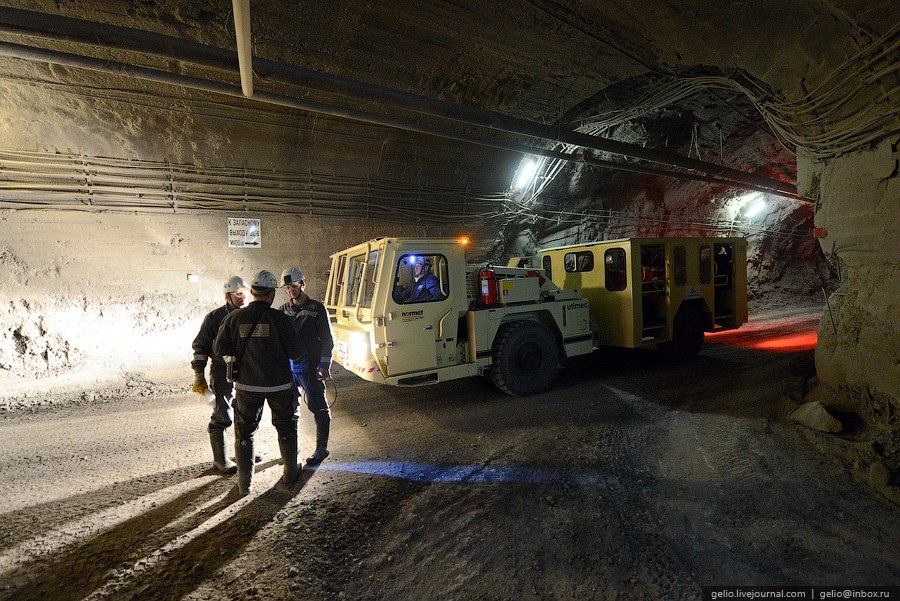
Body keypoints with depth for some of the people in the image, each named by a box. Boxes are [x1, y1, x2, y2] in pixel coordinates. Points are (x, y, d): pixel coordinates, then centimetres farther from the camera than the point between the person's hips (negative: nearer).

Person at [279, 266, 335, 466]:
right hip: (288, 367, 5)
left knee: (318, 406, 1)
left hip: (310, 367, -5)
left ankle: (321, 448, 12)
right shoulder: (284, 310, 10)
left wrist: (324, 365, -10)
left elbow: (327, 339, -4)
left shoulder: (317, 308, -4)